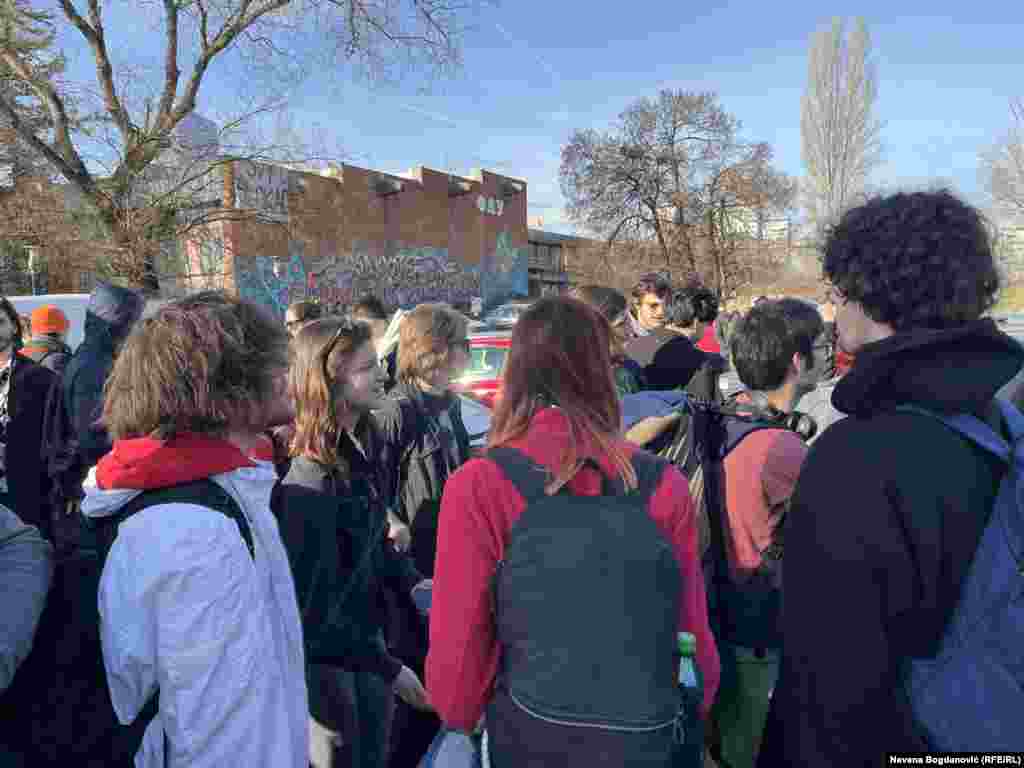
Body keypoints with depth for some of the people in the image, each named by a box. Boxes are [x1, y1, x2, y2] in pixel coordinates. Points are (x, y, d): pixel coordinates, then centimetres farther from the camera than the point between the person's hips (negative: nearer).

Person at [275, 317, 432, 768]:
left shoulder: (361, 447, -3)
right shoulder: (309, 486, -27)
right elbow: (316, 610, -22)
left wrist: (412, 582, -6)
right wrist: (388, 669, -16)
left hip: (367, 637, 7)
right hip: (327, 659, -7)